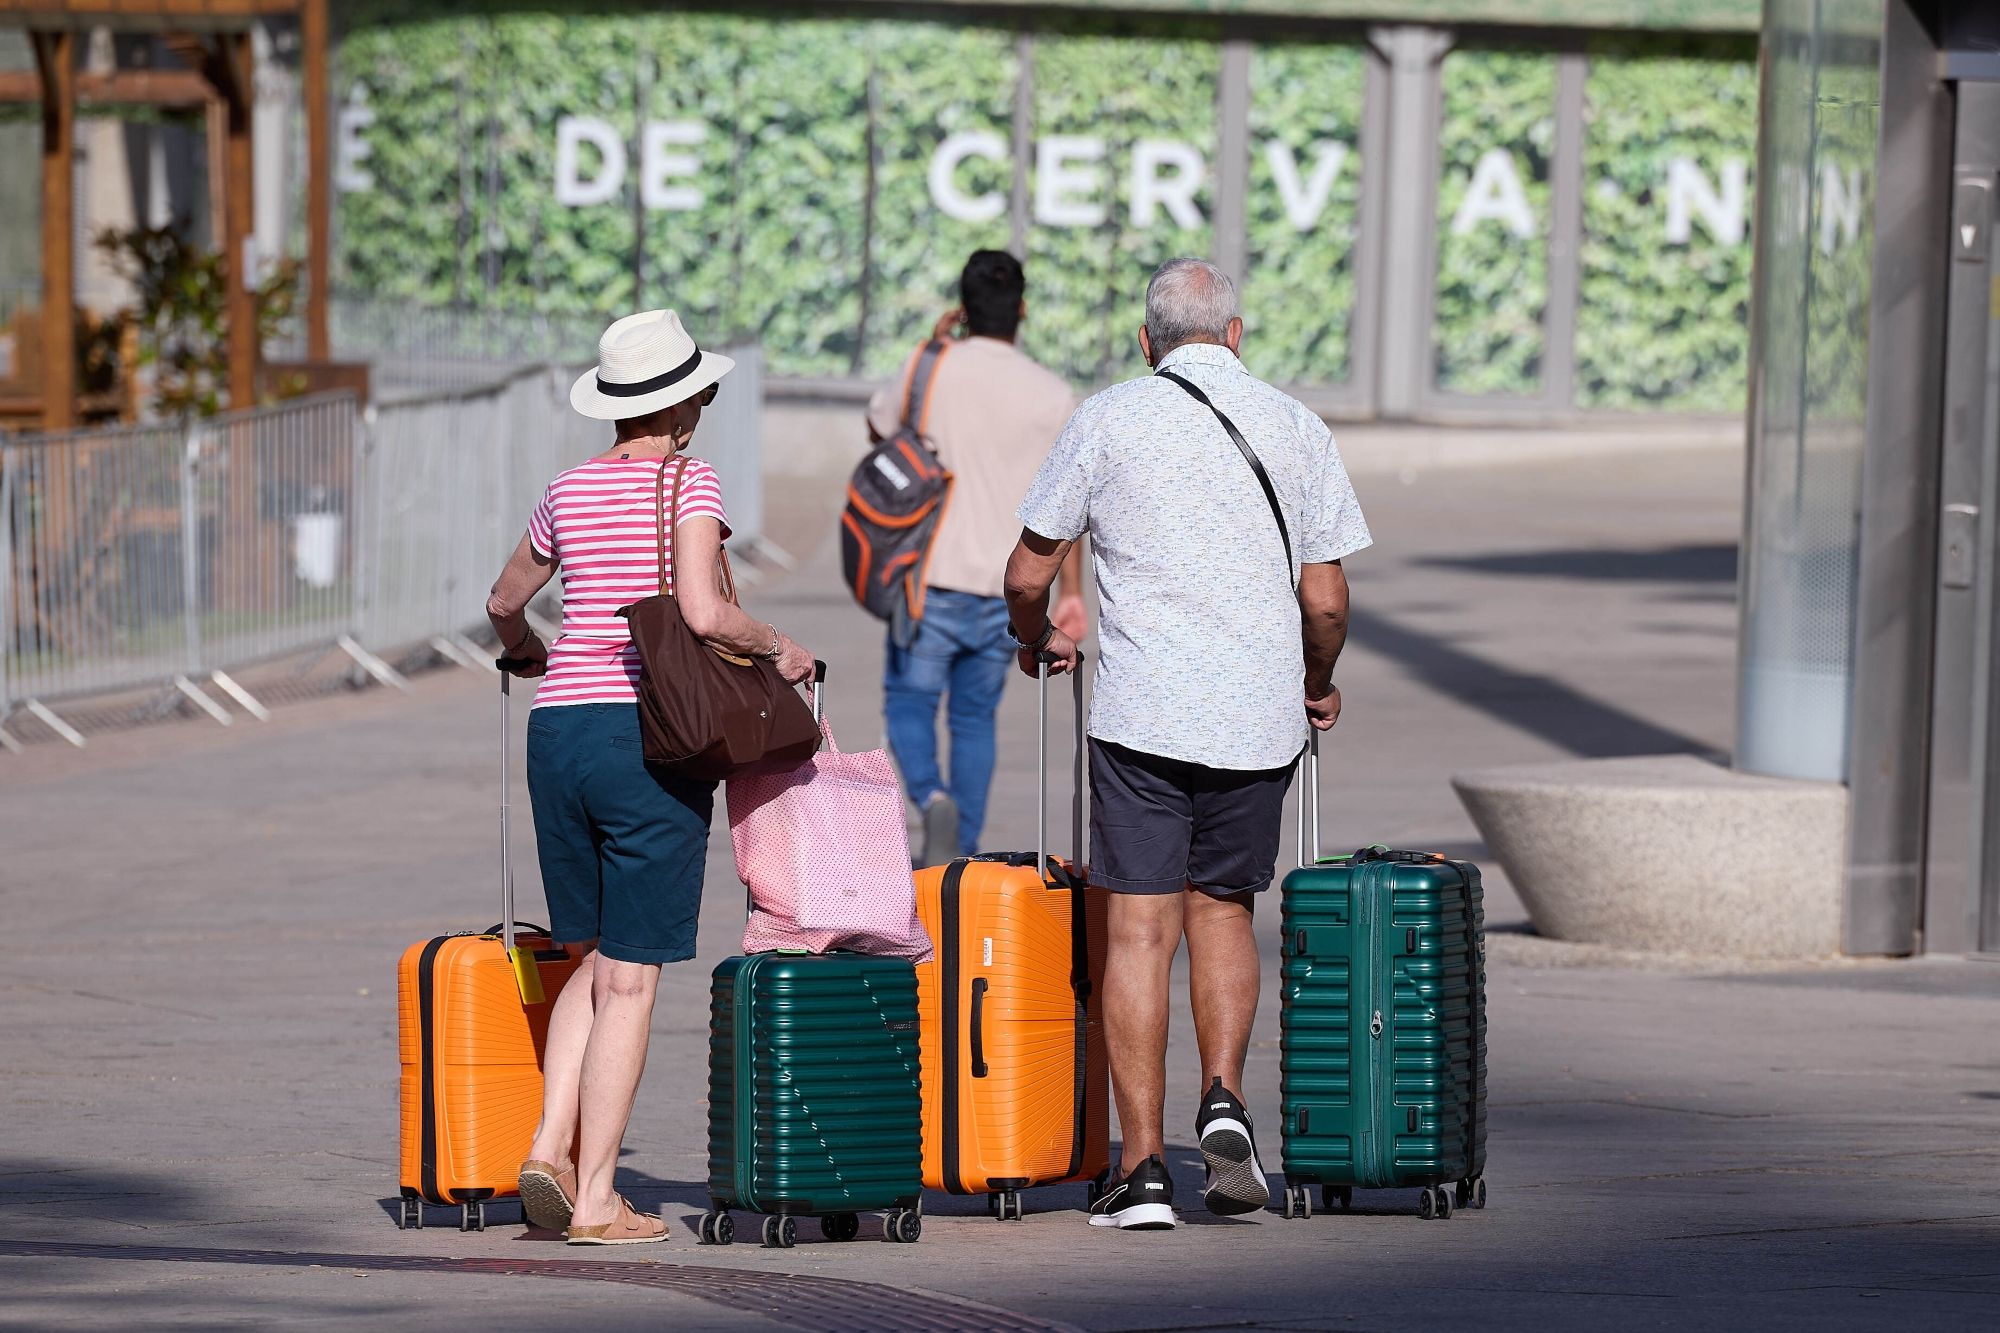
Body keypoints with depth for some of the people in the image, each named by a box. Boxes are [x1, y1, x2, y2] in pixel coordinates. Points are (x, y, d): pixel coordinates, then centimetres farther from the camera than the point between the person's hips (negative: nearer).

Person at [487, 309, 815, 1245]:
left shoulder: (569, 492, 10)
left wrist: (522, 649, 48)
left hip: (559, 728, 5)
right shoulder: (687, 481, -6)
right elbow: (701, 614, -19)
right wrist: (777, 647, -1)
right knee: (629, 982, 0)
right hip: (648, 736, -5)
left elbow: (506, 599, 27)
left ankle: (551, 1145, 3)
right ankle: (594, 1199, -1)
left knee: (595, 960, 19)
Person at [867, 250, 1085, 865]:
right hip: (1006, 589, 2)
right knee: (974, 717, 15)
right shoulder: (1053, 398, -3)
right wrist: (1072, 593, 6)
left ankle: (933, 798, -19)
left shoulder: (930, 374, -6)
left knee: (909, 703, 10)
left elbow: (878, 426, 15)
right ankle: (961, 856, 14)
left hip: (933, 579, -2)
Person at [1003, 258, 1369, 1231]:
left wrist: (1037, 640, 26)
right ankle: (1225, 1098, -2)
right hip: (1257, 714, 2)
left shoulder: (1106, 421, 1)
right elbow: (1325, 600, 4)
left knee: (1140, 930, 1)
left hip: (1140, 711, -2)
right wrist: (1319, 682, 23)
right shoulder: (1295, 428, 5)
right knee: (1222, 907, 18)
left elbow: (1026, 576, 4)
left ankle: (1143, 1168, -2)